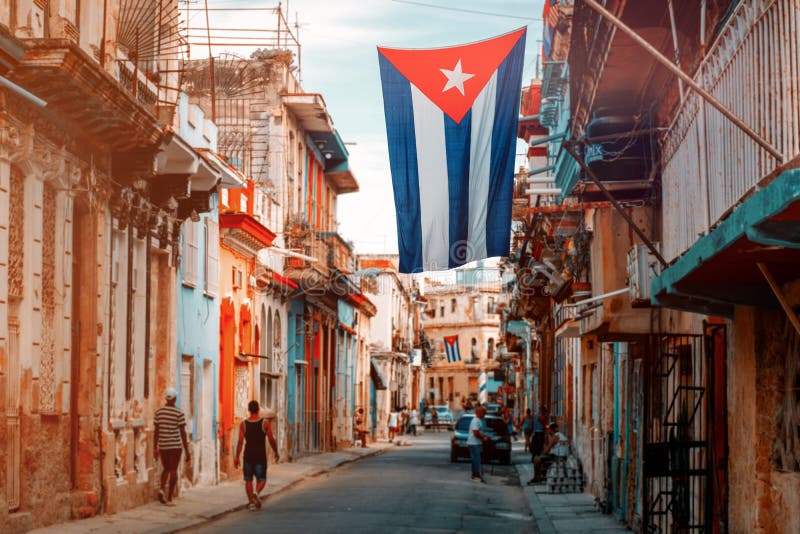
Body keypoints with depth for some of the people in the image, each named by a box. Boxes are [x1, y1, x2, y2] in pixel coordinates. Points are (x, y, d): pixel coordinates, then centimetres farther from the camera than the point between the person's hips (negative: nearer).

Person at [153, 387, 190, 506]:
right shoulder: (179, 413, -8)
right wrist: (187, 452, -4)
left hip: (162, 446, 4)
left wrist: (155, 448, 14)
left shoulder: (159, 412, 3)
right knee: (173, 471, 3)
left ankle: (162, 488, -4)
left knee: (166, 469, 20)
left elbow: (156, 431, 6)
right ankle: (169, 499, 1)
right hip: (175, 445, -4)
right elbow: (183, 433, -8)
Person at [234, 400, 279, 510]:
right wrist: (276, 453, 9)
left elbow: (240, 441, -8)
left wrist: (236, 457, -5)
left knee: (248, 480, 14)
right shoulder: (265, 423, -5)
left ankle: (251, 502, 11)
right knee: (261, 479, 7)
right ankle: (256, 493, -22)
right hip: (261, 456, -1)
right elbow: (272, 440, -5)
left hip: (248, 456, 1)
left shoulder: (243, 424, -2)